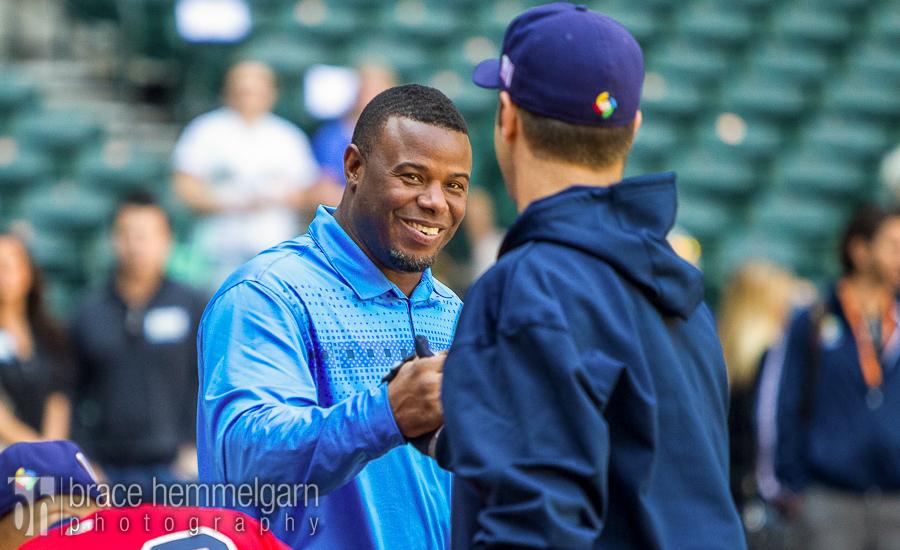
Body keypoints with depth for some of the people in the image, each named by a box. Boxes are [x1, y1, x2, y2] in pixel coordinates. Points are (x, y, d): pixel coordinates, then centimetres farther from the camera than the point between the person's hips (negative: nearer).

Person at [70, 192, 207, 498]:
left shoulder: (192, 306, 5)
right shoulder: (89, 313, 11)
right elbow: (78, 392, 14)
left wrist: (197, 449, -6)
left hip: (174, 465, -2)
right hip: (109, 468, 2)